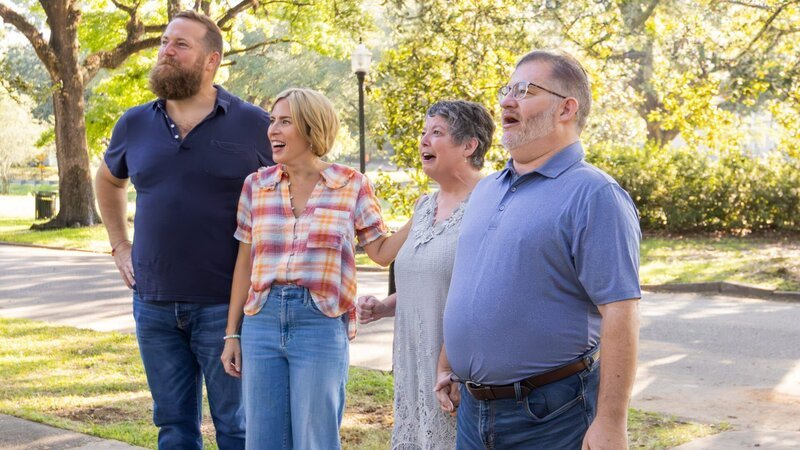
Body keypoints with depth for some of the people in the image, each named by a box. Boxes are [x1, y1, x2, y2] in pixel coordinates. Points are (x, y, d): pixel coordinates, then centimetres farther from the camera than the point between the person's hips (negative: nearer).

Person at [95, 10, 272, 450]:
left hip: (225, 304, -4)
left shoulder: (252, 125, -5)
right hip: (153, 306, 4)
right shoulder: (135, 125, 7)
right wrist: (120, 246, 17)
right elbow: (108, 181, 26)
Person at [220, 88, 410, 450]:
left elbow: (381, 252, 6)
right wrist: (232, 334, 10)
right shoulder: (256, 185, 6)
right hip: (262, 322, 3)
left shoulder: (351, 185, 0)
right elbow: (244, 263, 10)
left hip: (322, 324, -3)